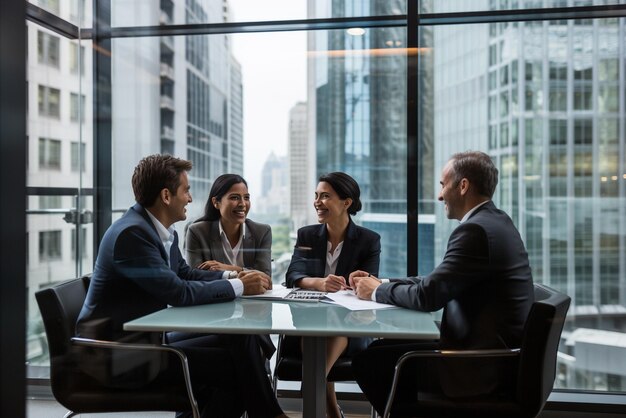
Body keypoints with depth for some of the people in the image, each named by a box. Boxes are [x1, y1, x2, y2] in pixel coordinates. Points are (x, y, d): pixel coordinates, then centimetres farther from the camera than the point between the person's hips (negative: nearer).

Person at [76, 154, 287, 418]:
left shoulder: (163, 231, 6)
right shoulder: (131, 233, -21)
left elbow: (185, 273, 18)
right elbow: (178, 292, -22)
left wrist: (232, 276, 2)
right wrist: (237, 286, -12)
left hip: (146, 337, 9)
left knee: (240, 339, -4)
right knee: (236, 365, -13)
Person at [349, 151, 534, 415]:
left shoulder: (476, 230, -21)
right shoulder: (493, 221, 10)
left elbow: (427, 296, -22)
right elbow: (437, 282, 13)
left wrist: (377, 292, -5)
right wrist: (383, 283, 6)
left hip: (482, 365, -10)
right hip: (492, 350, 10)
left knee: (368, 362, -6)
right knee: (385, 347, 15)